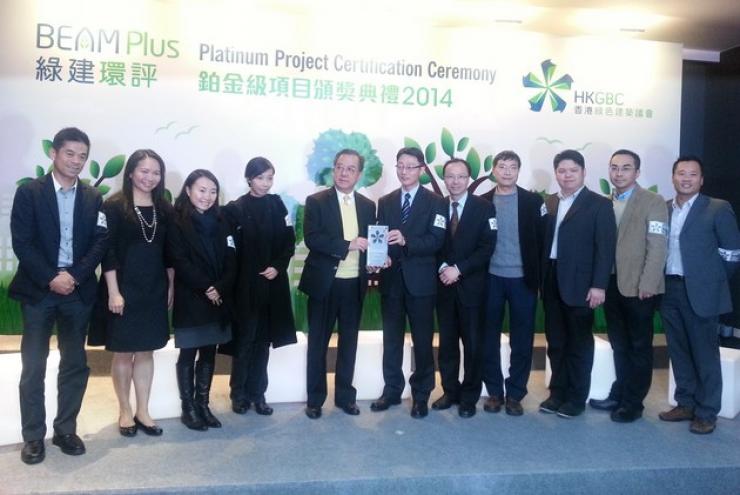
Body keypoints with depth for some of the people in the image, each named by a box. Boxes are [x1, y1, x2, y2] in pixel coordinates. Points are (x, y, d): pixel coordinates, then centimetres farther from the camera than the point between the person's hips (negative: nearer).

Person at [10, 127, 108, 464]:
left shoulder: (93, 198, 8)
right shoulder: (29, 192, 0)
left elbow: (99, 244, 1)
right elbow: (21, 242, -7)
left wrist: (73, 276, -12)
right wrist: (51, 278, -15)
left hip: (78, 291, 3)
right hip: (38, 290, -2)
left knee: (75, 364, 7)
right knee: (33, 366, 2)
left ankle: (65, 430, 20)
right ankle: (33, 437, 14)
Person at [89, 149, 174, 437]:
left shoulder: (165, 210, 6)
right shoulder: (114, 207, -7)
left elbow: (169, 253, 9)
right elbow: (107, 252, -10)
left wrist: (171, 287, 5)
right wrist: (113, 292, -15)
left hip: (154, 290, 4)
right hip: (123, 289, -4)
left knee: (146, 351, 10)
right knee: (123, 352, 7)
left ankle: (142, 411, 20)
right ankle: (125, 411, 21)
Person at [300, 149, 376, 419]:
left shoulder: (368, 206, 8)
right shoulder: (316, 201, -4)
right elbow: (312, 238, -16)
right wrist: (347, 245, -22)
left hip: (355, 284, 3)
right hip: (324, 283, -3)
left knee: (349, 342, 12)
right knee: (318, 343, 7)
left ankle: (345, 395, 25)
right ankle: (315, 398, 19)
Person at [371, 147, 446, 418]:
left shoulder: (435, 202, -1)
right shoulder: (385, 202, 12)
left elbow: (436, 240, -12)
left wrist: (406, 241, -28)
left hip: (420, 280, -3)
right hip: (391, 278, 4)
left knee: (422, 340, 4)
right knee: (391, 339, 11)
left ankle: (421, 395, 17)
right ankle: (392, 390, 24)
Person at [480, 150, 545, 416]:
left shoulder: (533, 201, 1)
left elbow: (542, 240, 0)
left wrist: (540, 277, -5)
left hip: (523, 279, -1)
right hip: (490, 278, 1)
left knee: (522, 339, 5)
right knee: (489, 337, 7)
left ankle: (515, 394, 17)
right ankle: (494, 391, 19)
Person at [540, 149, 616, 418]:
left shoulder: (599, 204, -3)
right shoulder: (548, 203, 11)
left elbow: (605, 248, -9)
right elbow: (543, 242, 8)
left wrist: (599, 285, -15)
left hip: (580, 284, -4)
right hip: (551, 283, 4)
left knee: (579, 343, 6)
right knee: (556, 342, 12)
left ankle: (576, 398, 18)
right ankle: (557, 393, 24)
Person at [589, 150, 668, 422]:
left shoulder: (653, 202, -5)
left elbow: (657, 246, -12)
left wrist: (647, 285, -18)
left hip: (638, 287, -5)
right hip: (612, 284, 5)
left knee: (639, 346, 7)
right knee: (619, 345, 15)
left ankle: (633, 403, 17)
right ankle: (618, 395, 26)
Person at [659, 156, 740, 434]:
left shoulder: (718, 209, -5)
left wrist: (712, 282, 0)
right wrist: (660, 284, 2)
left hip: (699, 292, -5)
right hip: (668, 291, 5)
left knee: (704, 353, 4)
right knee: (678, 351, 13)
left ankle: (706, 413, 15)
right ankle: (686, 404, 27)